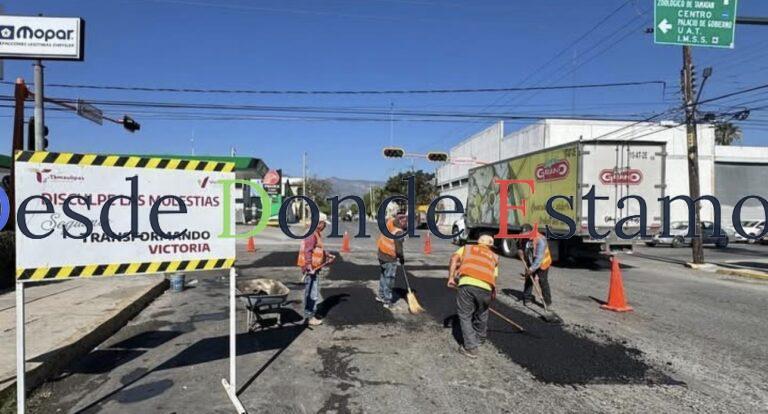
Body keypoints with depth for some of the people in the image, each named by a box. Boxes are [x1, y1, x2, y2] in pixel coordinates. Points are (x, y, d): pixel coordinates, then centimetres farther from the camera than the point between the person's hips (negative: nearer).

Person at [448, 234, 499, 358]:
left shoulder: (467, 248, 28)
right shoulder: (494, 257, 31)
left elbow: (454, 258, 8)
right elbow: (494, 277, 22)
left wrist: (451, 277, 4)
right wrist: (493, 293, 32)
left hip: (467, 283, -2)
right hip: (486, 287, 2)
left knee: (465, 315, 15)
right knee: (482, 315, 27)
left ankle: (470, 347, 14)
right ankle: (480, 338, 49)